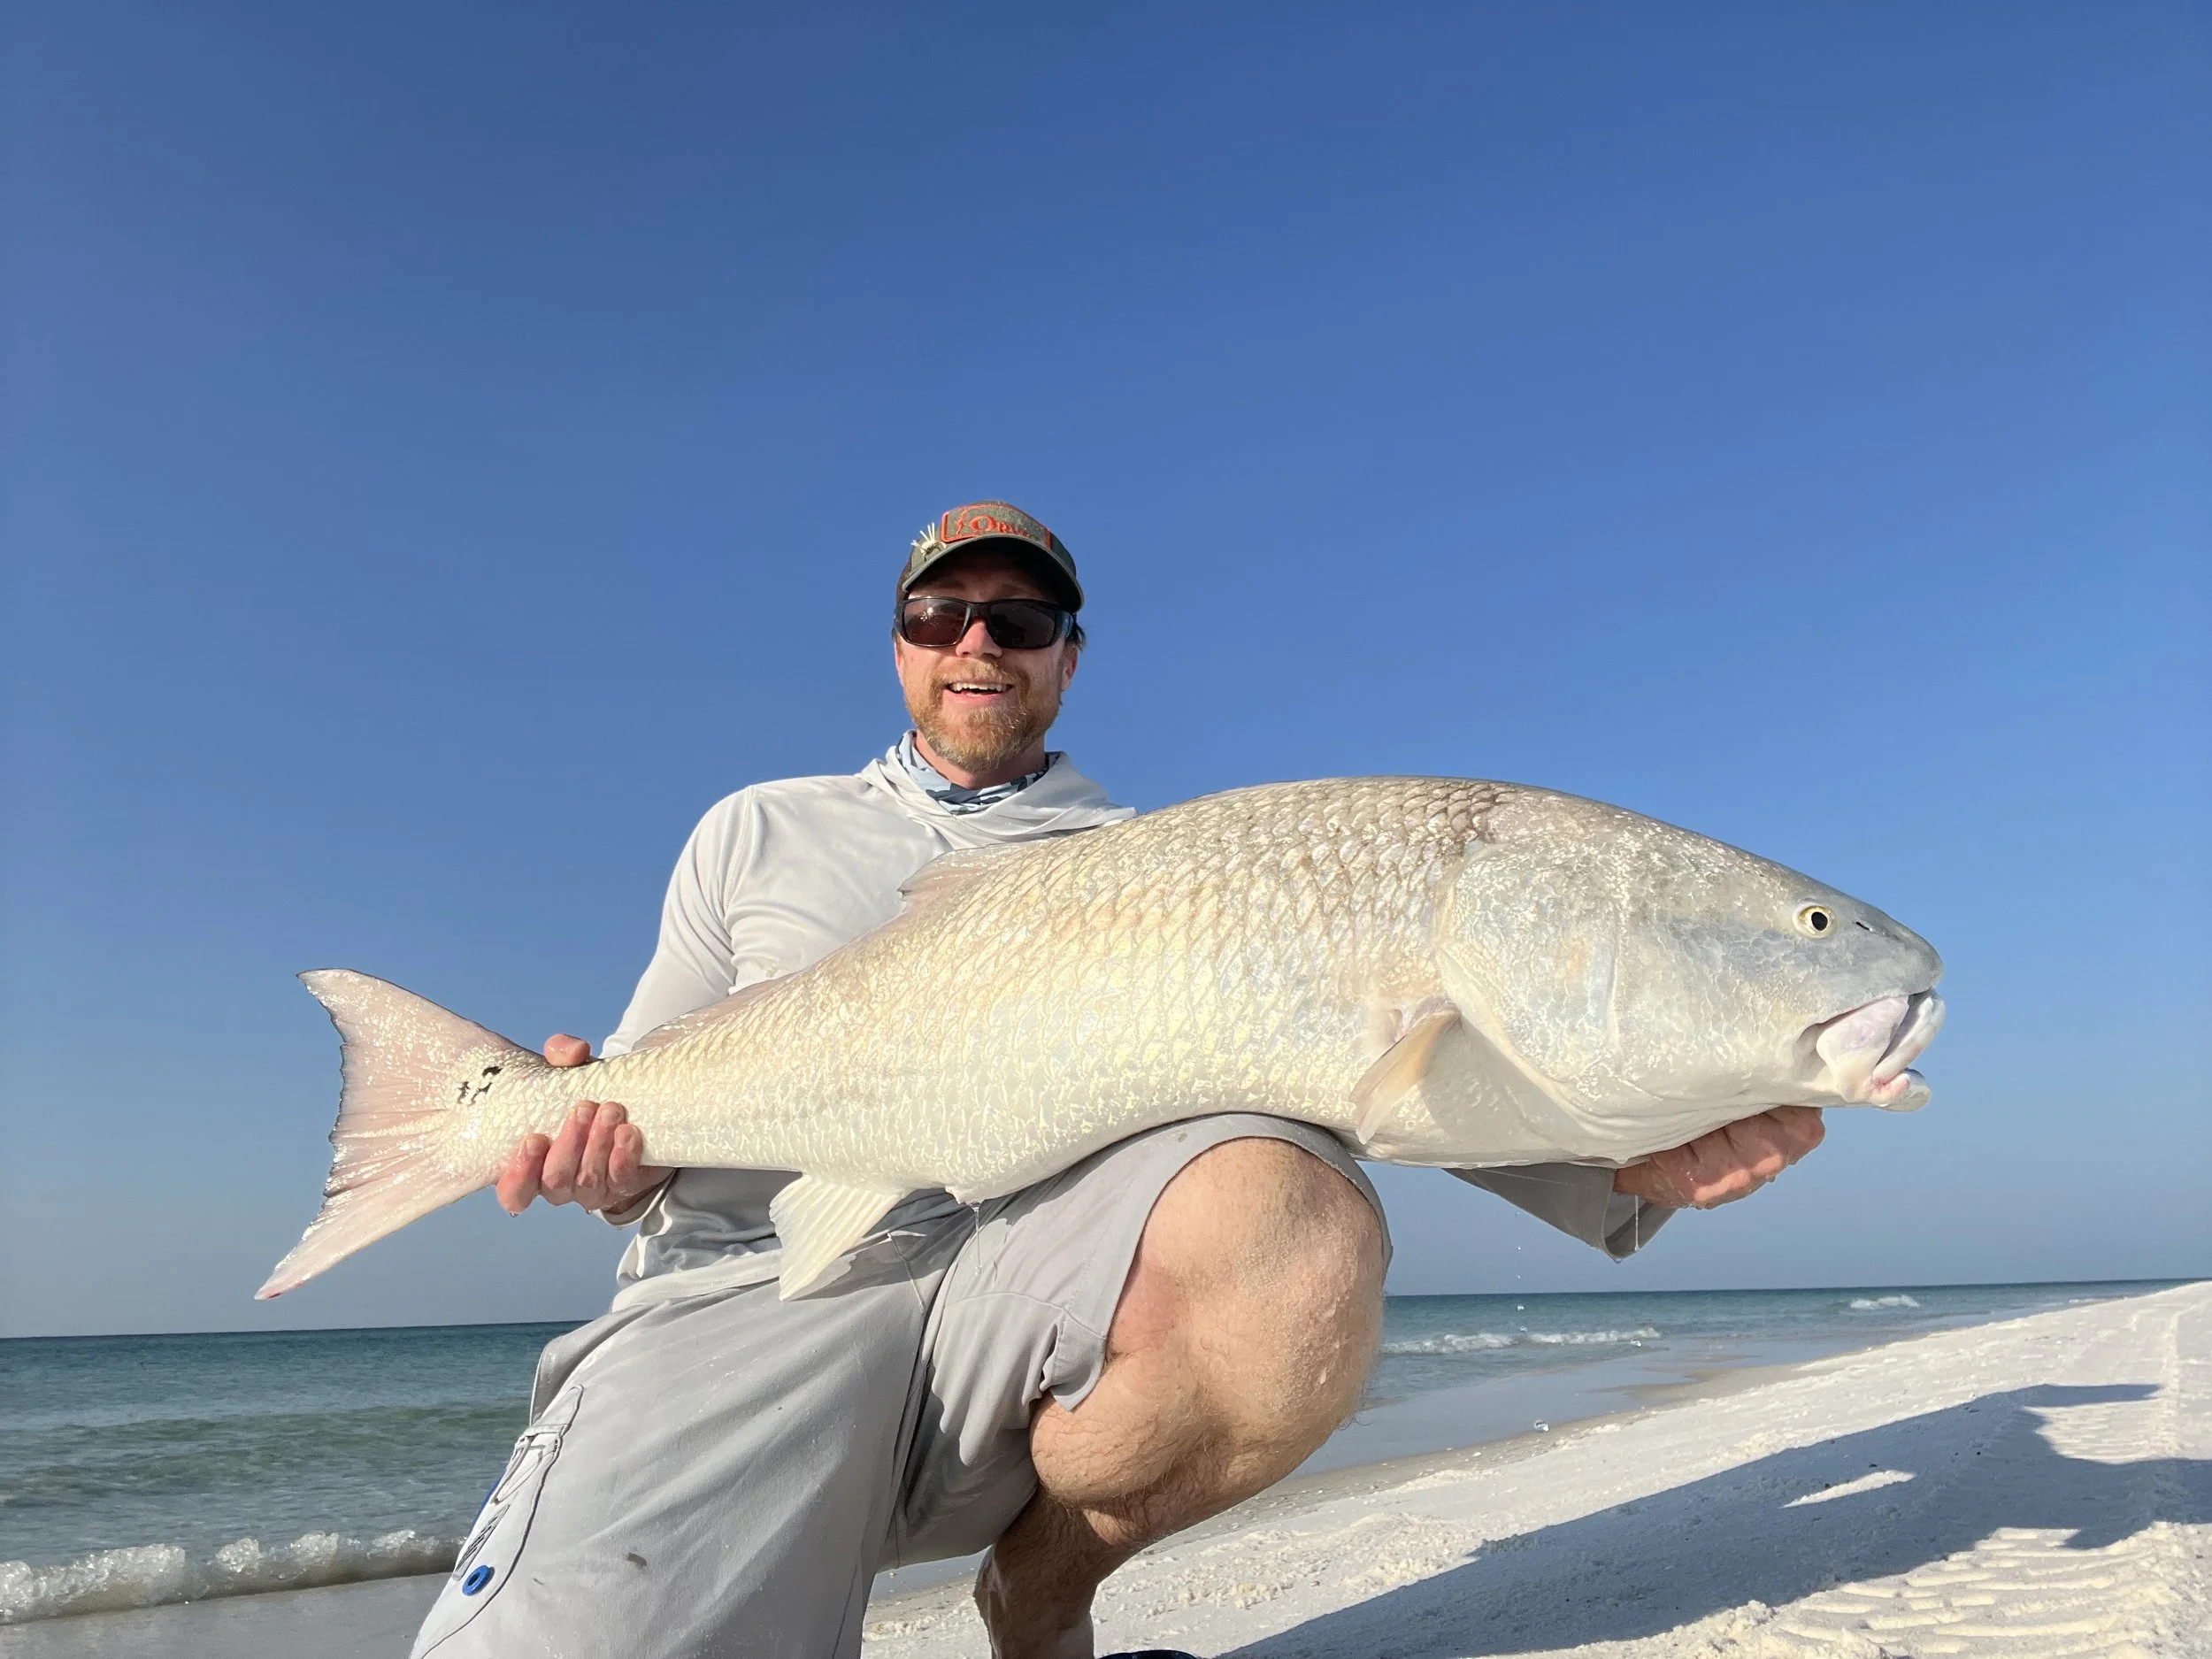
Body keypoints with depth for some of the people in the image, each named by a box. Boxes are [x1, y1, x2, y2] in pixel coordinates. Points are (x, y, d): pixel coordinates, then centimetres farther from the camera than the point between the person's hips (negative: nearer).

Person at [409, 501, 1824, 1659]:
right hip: (753, 1289, -1)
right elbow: (647, 1115, 18)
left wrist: (1624, 1178, -11)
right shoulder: (756, 833, 20)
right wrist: (608, 1155, -8)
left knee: (1299, 1220, -33)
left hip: (1034, 1290, 2)